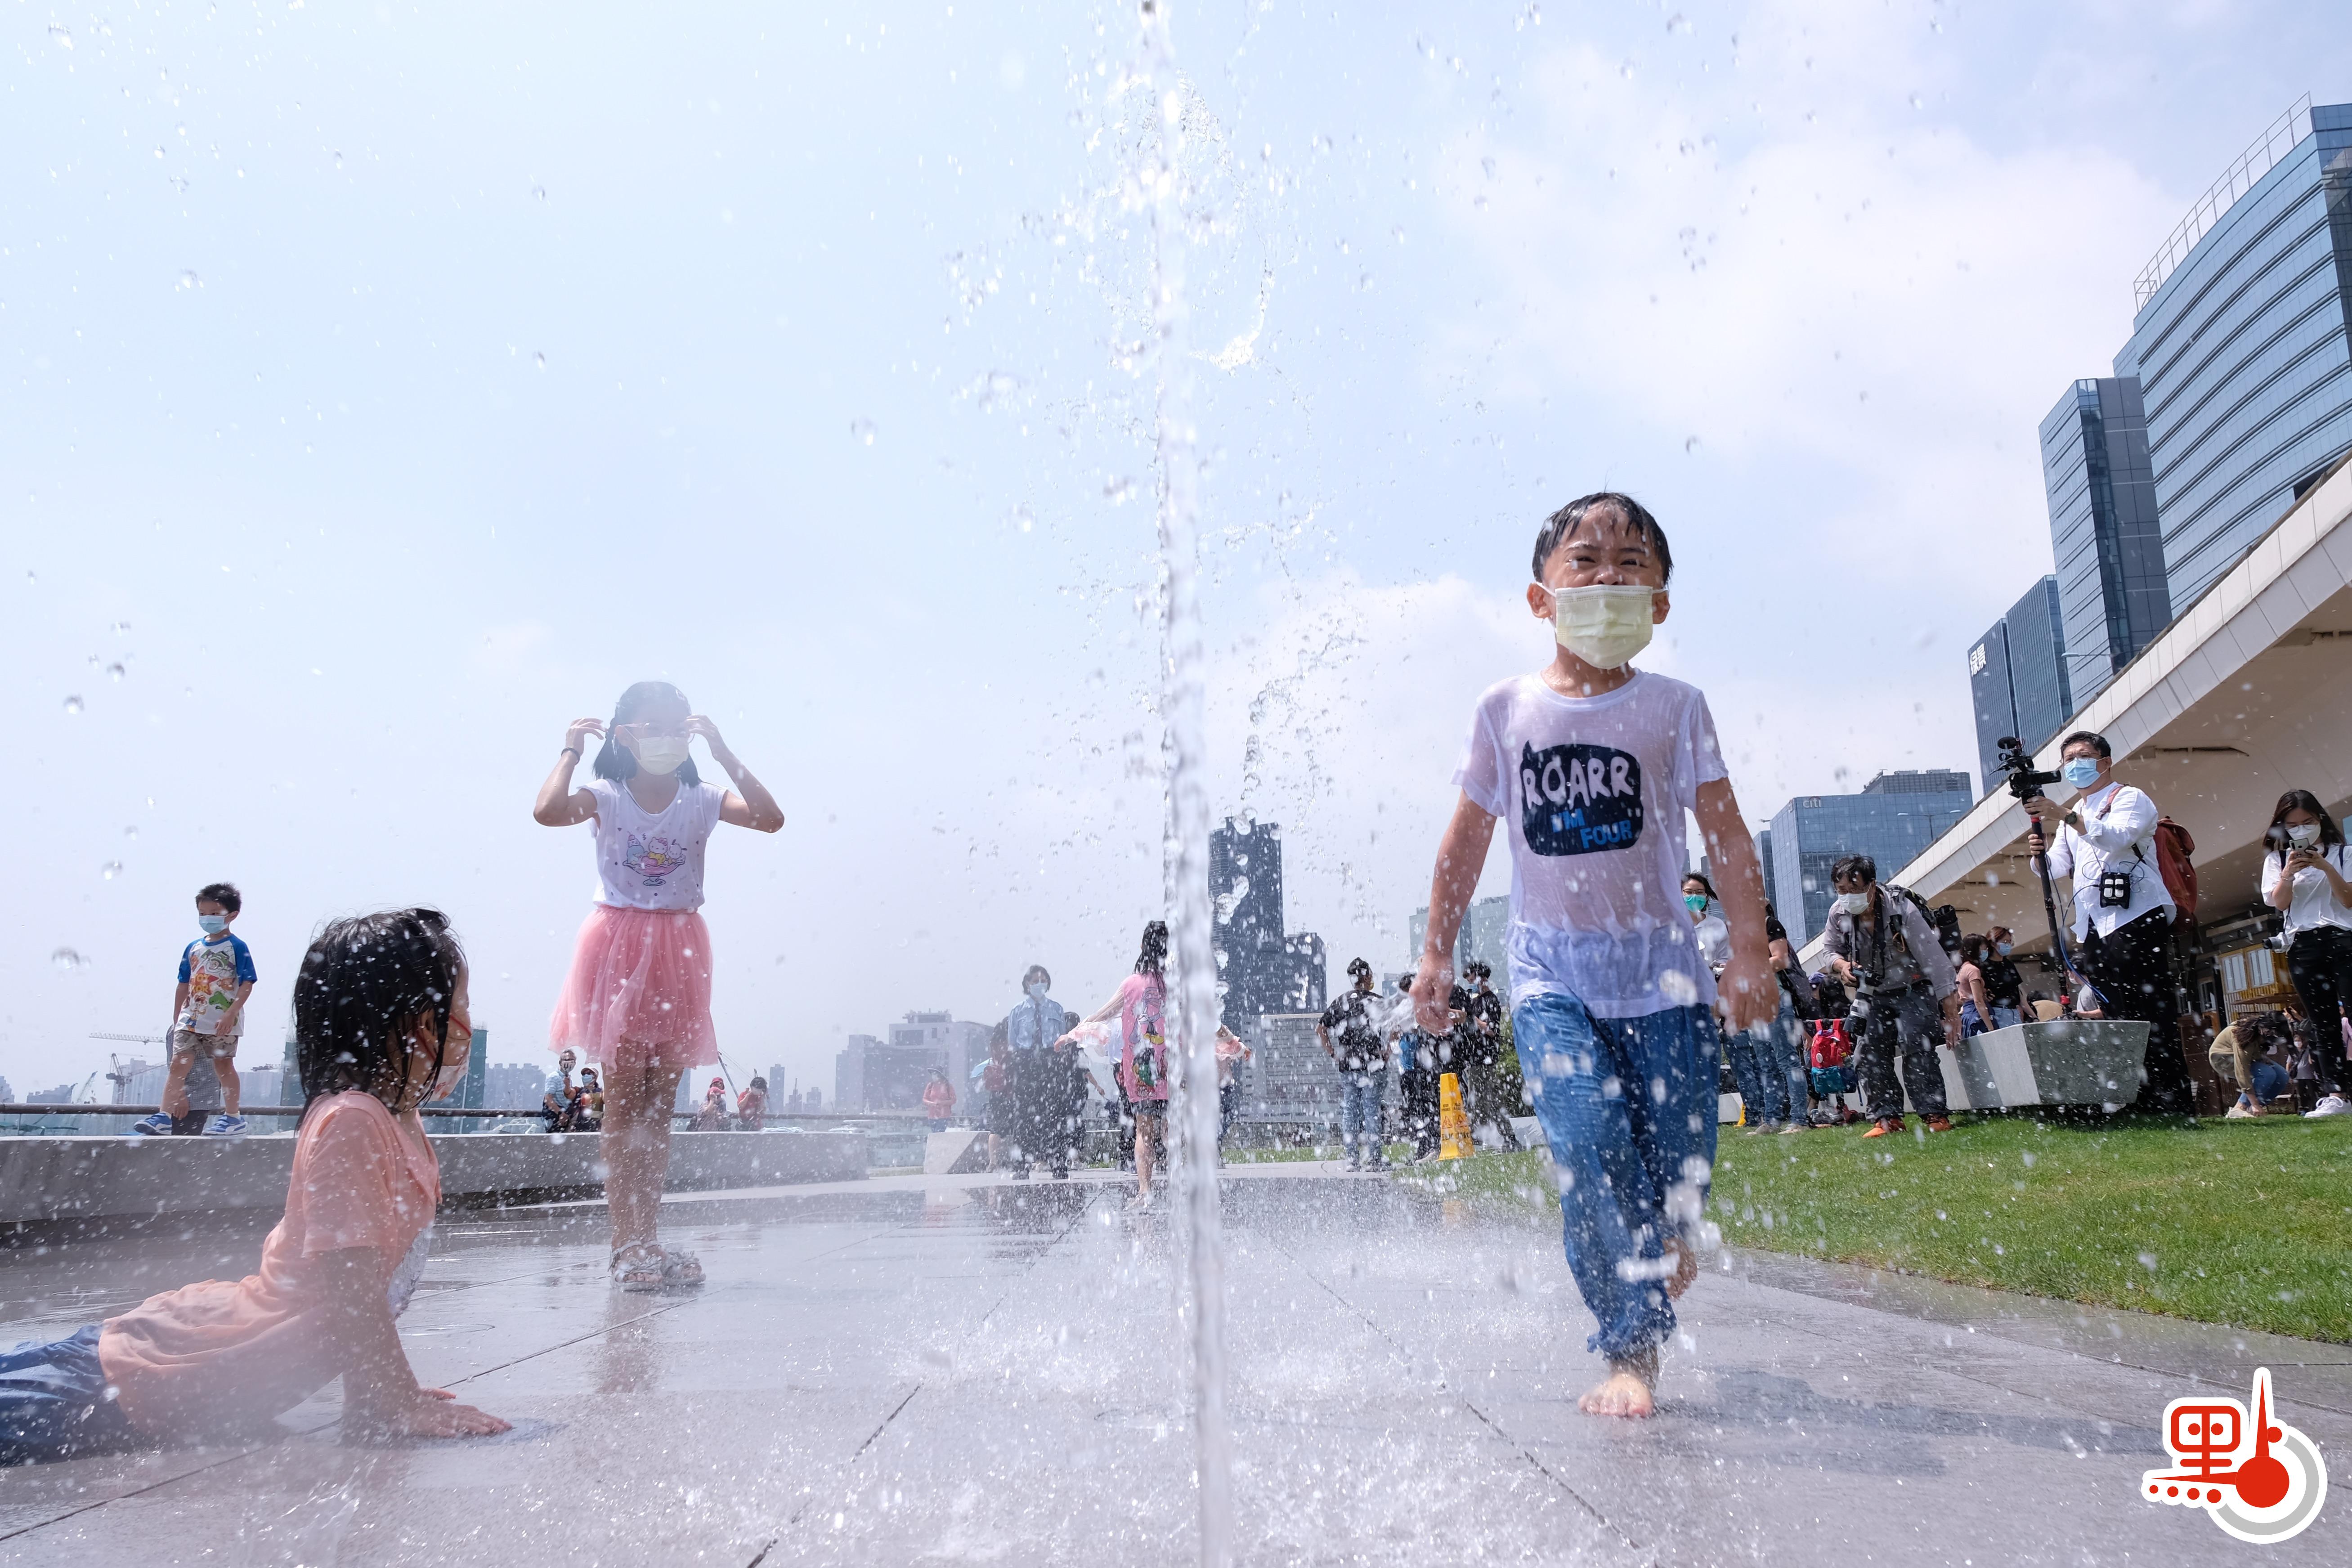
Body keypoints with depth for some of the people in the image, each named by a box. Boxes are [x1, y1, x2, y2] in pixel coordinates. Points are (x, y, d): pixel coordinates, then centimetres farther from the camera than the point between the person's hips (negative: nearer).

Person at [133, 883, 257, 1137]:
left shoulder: (237, 947, -8)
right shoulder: (193, 948, 11)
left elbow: (247, 984, -13)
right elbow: (184, 985, 17)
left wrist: (231, 1014, -22)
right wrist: (177, 1019, 16)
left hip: (223, 1022, -5)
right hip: (191, 1020, 6)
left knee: (224, 1065, 3)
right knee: (178, 1064, -2)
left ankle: (233, 1117, 12)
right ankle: (165, 1117, -3)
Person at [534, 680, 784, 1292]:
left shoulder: (702, 801, 3)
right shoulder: (606, 799, -3)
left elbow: (770, 818, -14)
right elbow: (547, 811, -23)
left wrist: (723, 753, -12)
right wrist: (570, 751, -9)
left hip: (679, 952, 3)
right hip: (620, 948, -3)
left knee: (660, 1103, 6)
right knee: (624, 1100, -3)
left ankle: (646, 1241, 11)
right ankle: (626, 1244, 0)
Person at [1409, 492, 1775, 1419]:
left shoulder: (1673, 708, 2)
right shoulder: (1507, 710, 3)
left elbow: (1727, 837, 2)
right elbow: (1466, 841, 9)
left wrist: (1751, 956, -5)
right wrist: (1436, 956, 9)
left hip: (1660, 967, 1)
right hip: (1552, 971, 0)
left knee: (1678, 1170, 1)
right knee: (1591, 1149, -17)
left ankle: (1659, 1264, 35)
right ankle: (1630, 1352, -7)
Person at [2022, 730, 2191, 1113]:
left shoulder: (2130, 798, 4)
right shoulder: (2075, 815, 27)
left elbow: (2119, 837, -17)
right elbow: (2057, 868, 18)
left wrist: (2066, 817, -26)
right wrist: (2041, 854, -4)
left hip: (2135, 920, -7)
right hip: (2093, 929, 8)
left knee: (2153, 1016, -11)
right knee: (2117, 1016, 5)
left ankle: (2172, 1103, -12)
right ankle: (2138, 1103, 7)